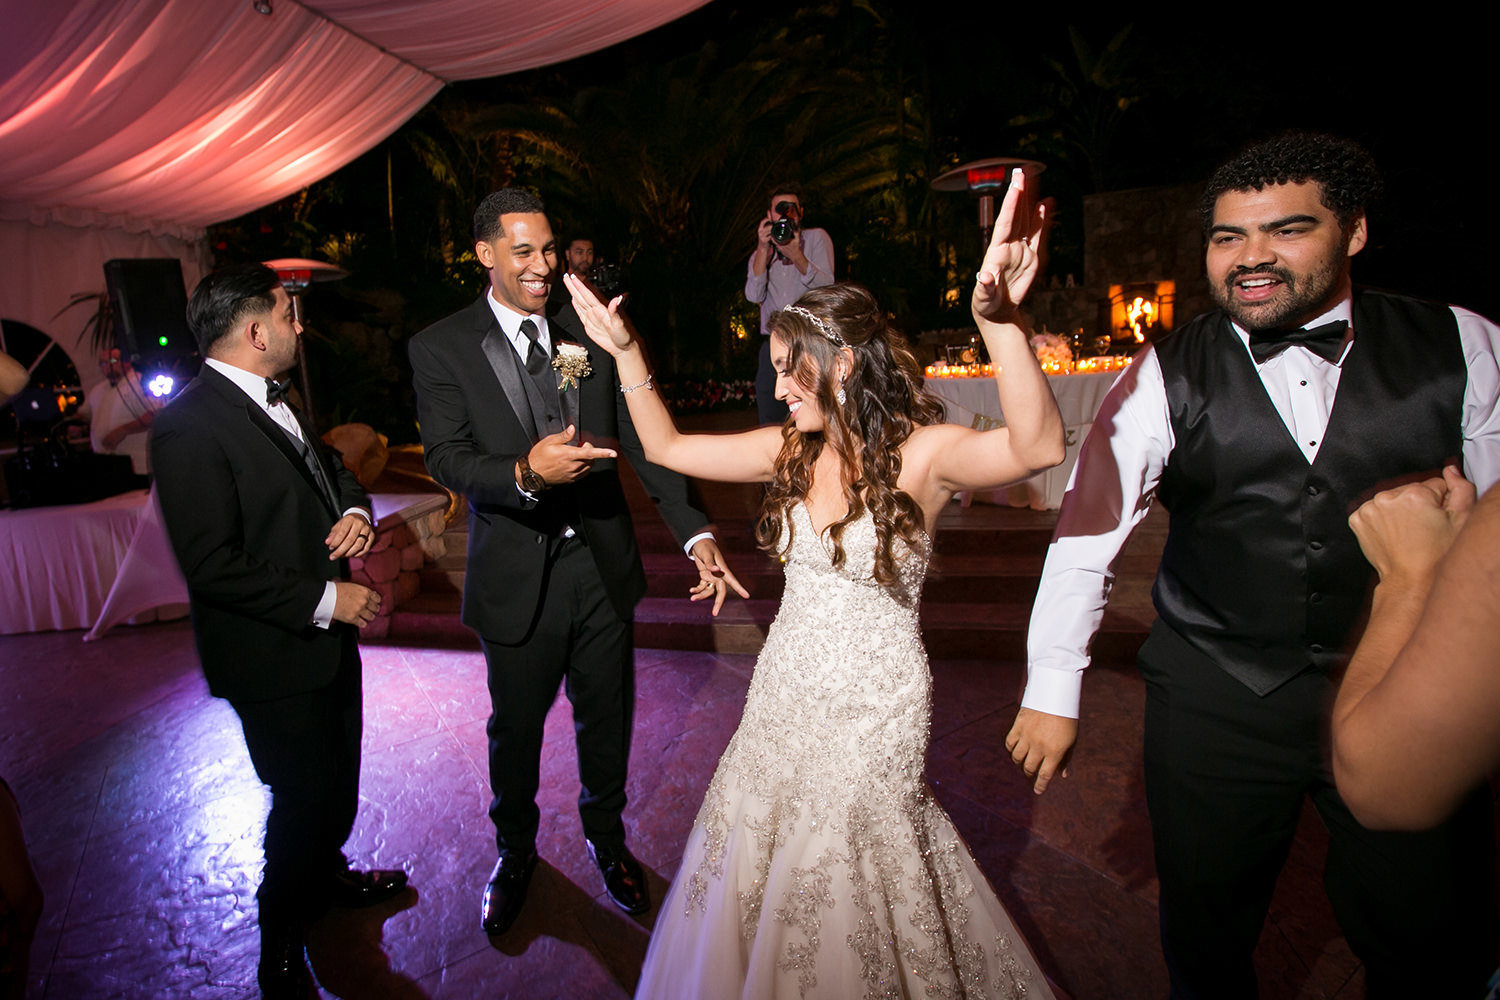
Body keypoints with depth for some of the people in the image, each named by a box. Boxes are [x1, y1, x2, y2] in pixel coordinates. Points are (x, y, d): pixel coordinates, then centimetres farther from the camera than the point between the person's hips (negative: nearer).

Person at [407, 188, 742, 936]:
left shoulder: (588, 335, 0)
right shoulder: (441, 348, -6)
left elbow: (641, 439, -6)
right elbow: (446, 457, -15)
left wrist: (696, 533, -18)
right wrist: (526, 473, -36)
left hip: (602, 566, 2)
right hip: (516, 578, -2)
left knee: (607, 719, 18)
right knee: (515, 728, 18)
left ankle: (606, 838, 47)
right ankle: (515, 853, 47)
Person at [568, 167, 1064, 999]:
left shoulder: (921, 453, -19)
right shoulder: (790, 450, -3)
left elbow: (1038, 447, -39)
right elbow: (667, 447, 5)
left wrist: (999, 321, -54)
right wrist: (626, 353, -4)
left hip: (872, 708, -5)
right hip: (784, 695, 6)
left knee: (845, 900, 16)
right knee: (759, 872, 24)